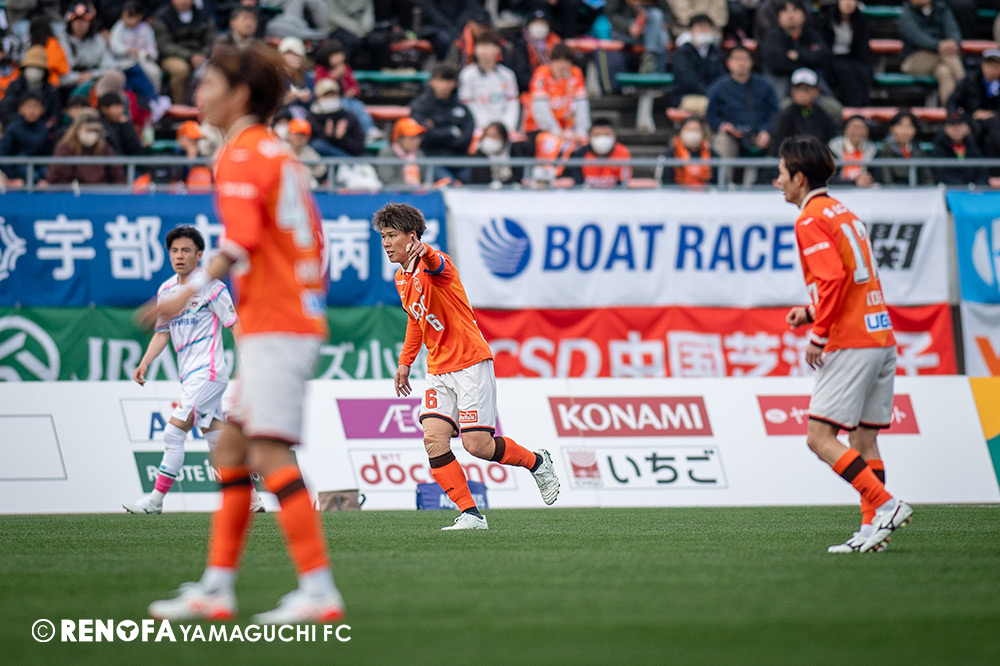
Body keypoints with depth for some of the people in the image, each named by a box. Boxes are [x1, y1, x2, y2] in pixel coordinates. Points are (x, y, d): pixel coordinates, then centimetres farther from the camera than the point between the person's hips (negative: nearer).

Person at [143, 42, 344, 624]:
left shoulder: (242, 154, -10)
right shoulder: (279, 152, 18)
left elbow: (242, 238, -23)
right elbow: (311, 237, 22)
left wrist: (195, 288, -30)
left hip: (274, 327, -10)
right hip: (300, 319, 10)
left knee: (271, 455, -12)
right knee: (232, 447, 12)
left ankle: (319, 591, -14)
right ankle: (216, 590, 13)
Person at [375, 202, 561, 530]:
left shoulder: (434, 262, -14)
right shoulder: (402, 279, 11)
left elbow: (438, 266, -42)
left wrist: (424, 253, -65)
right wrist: (405, 362, 20)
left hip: (470, 363, -7)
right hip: (438, 370, 7)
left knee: (477, 445, -10)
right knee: (433, 439, -12)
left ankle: (537, 462, 19)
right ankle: (470, 515, -9)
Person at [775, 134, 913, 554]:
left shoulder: (811, 220, -8)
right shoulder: (843, 213, 20)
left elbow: (833, 278, -21)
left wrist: (818, 335, -15)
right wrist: (811, 313, 18)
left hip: (850, 344, -9)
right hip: (881, 336, 9)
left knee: (820, 438, -9)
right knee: (863, 439, 9)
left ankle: (885, 505, -17)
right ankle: (872, 528, 4)